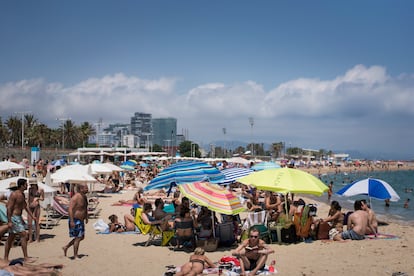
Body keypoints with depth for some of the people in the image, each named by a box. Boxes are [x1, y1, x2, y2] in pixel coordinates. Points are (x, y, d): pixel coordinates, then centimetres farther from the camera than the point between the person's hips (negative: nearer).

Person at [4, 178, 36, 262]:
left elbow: (25, 206, 20)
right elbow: (9, 208, -19)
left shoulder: (22, 194, 12)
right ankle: (26, 257, -8)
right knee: (24, 235, -11)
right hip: (13, 217, -9)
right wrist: (9, 221, -22)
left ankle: (6, 258, 20)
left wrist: (32, 216, 17)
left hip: (19, 217, 9)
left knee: (11, 238, 13)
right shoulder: (14, 194, -16)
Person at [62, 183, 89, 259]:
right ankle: (75, 255, 8)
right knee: (78, 238, -4)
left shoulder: (84, 196, 7)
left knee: (81, 237, 15)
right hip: (75, 221, -9)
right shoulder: (75, 197, -21)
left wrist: (86, 217, 22)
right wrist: (71, 221, -30)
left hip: (81, 220, 9)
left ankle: (66, 247, 27)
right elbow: (70, 209, -26)